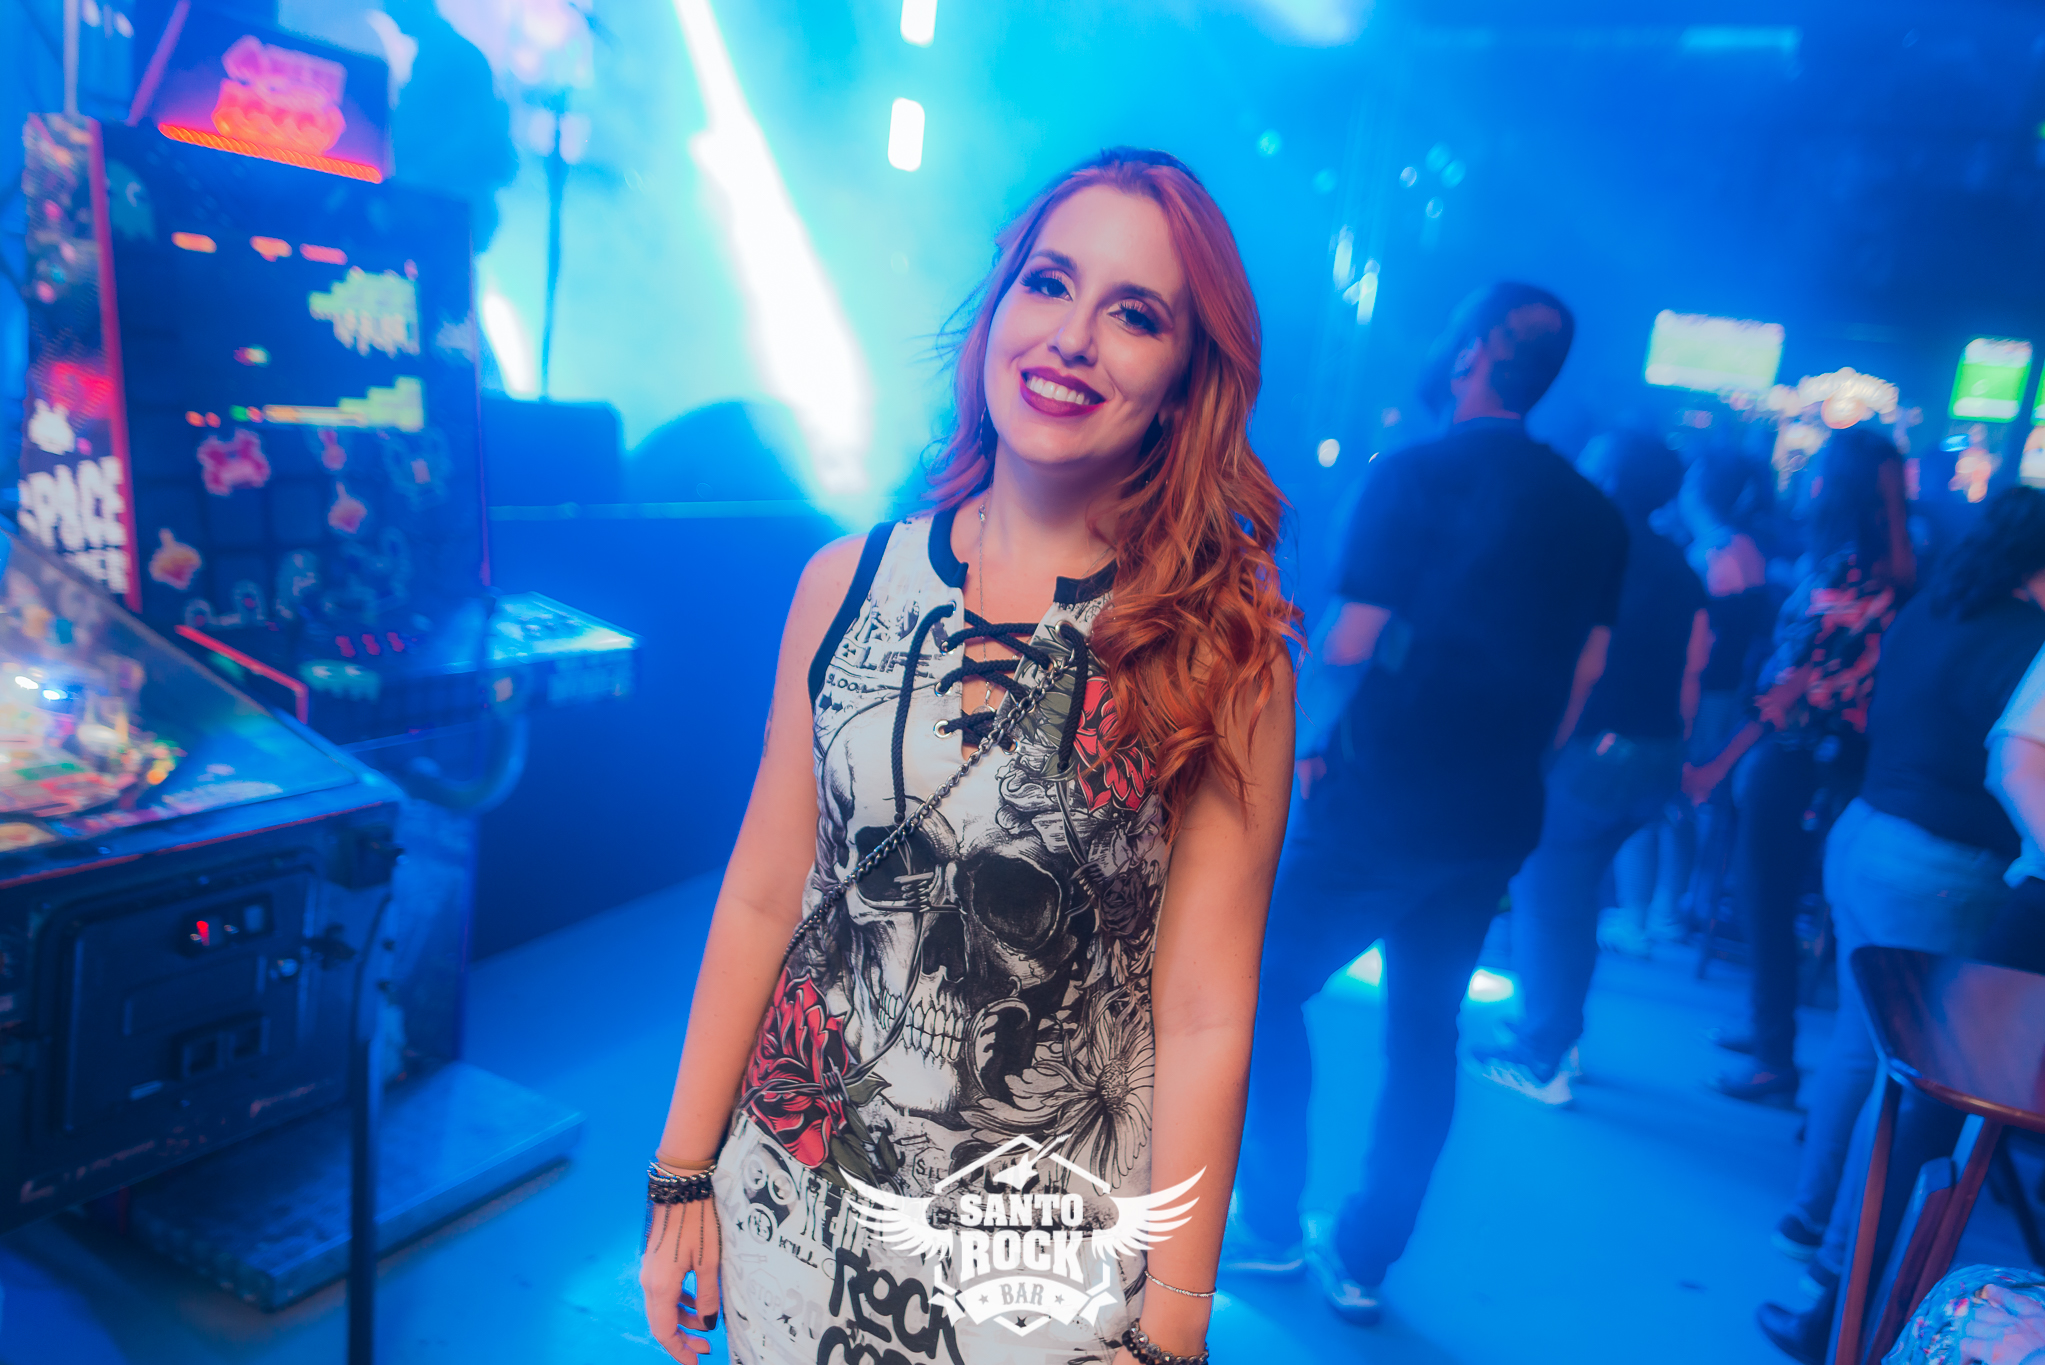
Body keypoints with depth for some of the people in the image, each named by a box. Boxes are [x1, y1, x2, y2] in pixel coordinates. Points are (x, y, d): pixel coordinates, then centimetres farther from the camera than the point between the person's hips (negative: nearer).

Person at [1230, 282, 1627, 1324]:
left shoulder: (1414, 477, -12)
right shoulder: (1593, 514, 6)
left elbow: (1348, 645, -15)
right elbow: (1584, 672, 9)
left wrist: (1310, 743, 1)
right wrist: (1510, 766, 17)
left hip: (1383, 798, -6)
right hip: (1497, 819, 6)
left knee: (1267, 984, 12)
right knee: (1424, 1026, 15)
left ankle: (1270, 1226, 19)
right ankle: (1363, 1262, 25)